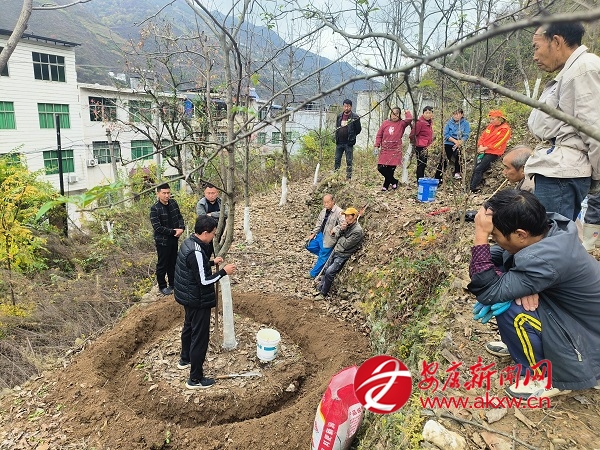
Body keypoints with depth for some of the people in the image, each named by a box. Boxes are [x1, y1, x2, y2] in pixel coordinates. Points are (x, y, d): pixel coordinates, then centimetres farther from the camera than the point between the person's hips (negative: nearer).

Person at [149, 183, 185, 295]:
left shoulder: (173, 203, 0)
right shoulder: (155, 208, -18)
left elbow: (180, 217, 9)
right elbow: (157, 227, -21)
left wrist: (181, 228, -11)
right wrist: (173, 232, -21)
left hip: (174, 239, 6)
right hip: (162, 241, -6)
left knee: (173, 262, 18)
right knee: (162, 264, 8)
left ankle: (172, 283, 34)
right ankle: (162, 286, 24)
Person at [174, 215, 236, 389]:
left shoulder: (189, 242, 1)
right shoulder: (196, 252, -30)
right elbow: (203, 281, -27)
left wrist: (211, 262, 12)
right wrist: (223, 272, -21)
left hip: (188, 297, 11)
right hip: (198, 301, -11)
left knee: (189, 327, 28)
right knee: (200, 337, 2)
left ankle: (185, 360, 50)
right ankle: (195, 379, 15)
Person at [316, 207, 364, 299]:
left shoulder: (357, 231, -22)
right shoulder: (346, 224, 2)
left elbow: (346, 244, -22)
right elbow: (335, 231, 5)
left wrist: (339, 235, -8)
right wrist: (341, 229, -15)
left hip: (343, 256, -8)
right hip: (336, 251, 8)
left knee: (329, 272, -16)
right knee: (325, 269, 11)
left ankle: (323, 293, -1)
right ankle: (320, 289, 25)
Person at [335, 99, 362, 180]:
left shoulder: (355, 117, -6)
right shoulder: (339, 116, 9)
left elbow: (358, 130, -1)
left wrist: (351, 136, 1)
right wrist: (337, 137, 9)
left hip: (349, 143, -4)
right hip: (339, 143, 5)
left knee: (349, 161, 2)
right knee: (337, 160, 8)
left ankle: (348, 178, 8)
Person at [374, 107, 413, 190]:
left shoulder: (401, 124, 1)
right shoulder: (385, 123, 6)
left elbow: (409, 119, -19)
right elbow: (379, 135, 8)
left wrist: (407, 112, 0)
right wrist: (377, 145, -2)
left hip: (395, 151, -2)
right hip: (384, 150, 2)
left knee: (390, 169, -2)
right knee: (381, 168, -2)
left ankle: (386, 185, 19)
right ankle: (394, 181, 17)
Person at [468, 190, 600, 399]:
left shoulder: (545, 261, -37)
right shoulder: (547, 227, -12)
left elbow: (487, 292, -33)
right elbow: (497, 255, -1)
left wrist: (481, 234, -34)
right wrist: (522, 286, -20)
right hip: (573, 317, 8)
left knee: (508, 307, -27)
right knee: (500, 273, -3)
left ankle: (548, 378, -3)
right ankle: (521, 343, 17)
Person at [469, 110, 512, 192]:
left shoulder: (505, 129, -6)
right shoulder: (490, 126, 14)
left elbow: (497, 143, -13)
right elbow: (482, 136, 14)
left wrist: (485, 148, -14)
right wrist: (480, 146, -5)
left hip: (493, 153, -6)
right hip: (483, 151, 6)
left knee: (478, 169, -18)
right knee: (476, 169, -8)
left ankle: (473, 189, -17)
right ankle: (471, 187, -10)